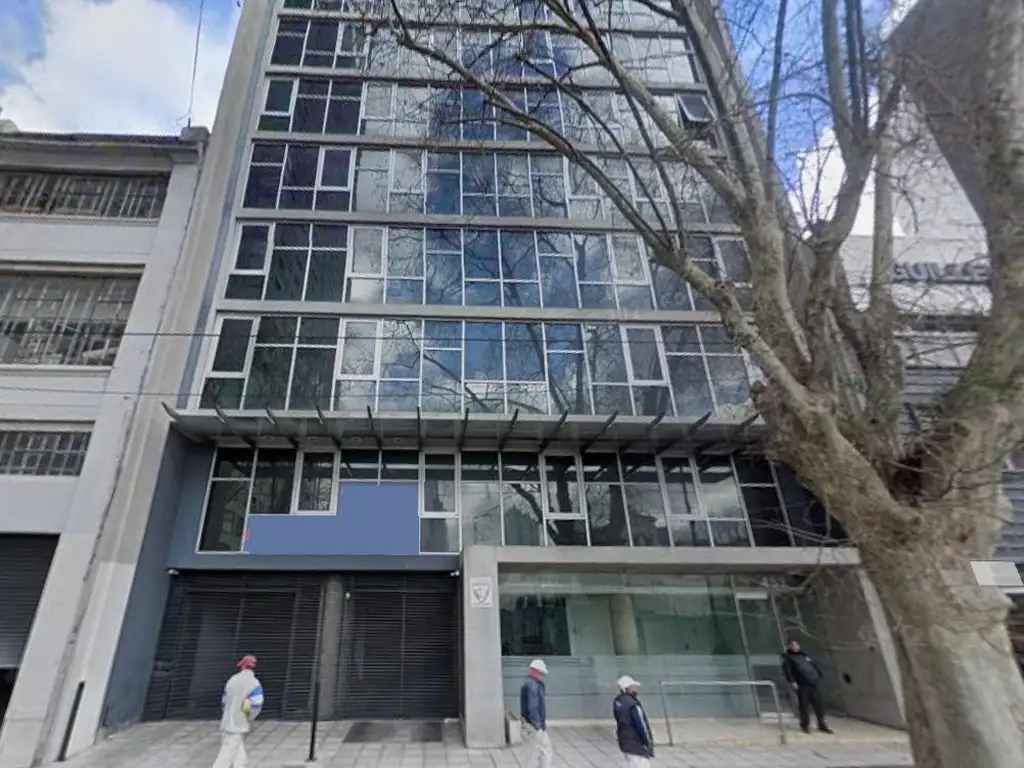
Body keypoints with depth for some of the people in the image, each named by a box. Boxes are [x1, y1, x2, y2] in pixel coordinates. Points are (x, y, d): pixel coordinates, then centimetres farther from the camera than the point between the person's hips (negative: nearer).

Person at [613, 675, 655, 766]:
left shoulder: (617, 702, 0)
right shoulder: (632, 705, -26)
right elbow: (641, 725, -20)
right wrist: (648, 744, -10)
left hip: (624, 743, 9)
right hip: (636, 745, -9)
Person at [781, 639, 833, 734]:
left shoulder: (804, 656, 21)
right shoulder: (788, 658, 2)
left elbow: (815, 665, 25)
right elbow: (786, 670, -8)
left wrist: (818, 676, 14)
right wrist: (792, 682, -15)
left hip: (813, 684, 5)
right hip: (802, 685, -5)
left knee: (818, 705, 7)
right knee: (804, 706, -2)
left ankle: (822, 725, 19)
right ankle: (805, 725, 11)